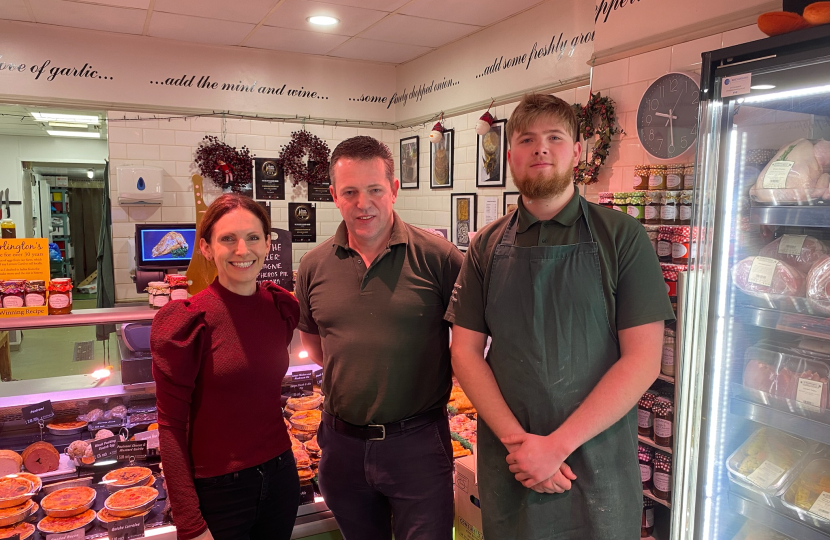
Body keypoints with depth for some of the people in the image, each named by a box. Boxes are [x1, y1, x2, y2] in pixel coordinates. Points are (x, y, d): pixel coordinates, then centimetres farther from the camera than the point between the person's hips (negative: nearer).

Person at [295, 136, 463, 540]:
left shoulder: (438, 257, -13)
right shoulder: (314, 266, 0)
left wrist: (441, 375, -6)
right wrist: (346, 371, 7)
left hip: (416, 441, -4)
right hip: (343, 441, 4)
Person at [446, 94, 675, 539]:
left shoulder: (621, 237, -6)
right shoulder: (487, 246, 2)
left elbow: (643, 360, -11)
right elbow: (465, 352, -1)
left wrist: (558, 444, -16)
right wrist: (516, 439, -12)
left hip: (595, 468, -2)